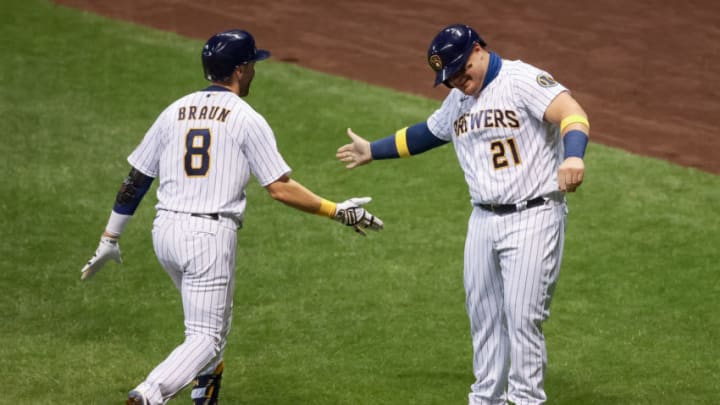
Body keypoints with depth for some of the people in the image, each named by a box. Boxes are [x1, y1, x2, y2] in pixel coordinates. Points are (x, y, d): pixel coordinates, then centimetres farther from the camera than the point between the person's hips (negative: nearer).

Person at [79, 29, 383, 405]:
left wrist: (110, 239, 17)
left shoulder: (175, 111, 12)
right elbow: (280, 189, -8)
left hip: (165, 232, 6)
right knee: (206, 337, -5)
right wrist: (338, 211, 0)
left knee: (214, 315, 28)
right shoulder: (246, 119, -3)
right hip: (210, 236, -6)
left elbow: (135, 180, 11)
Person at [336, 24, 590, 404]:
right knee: (483, 315, 12)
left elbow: (571, 112, -27)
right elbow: (426, 133, 31)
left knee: (522, 316, -9)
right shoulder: (458, 101, 13)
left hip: (532, 218, -8)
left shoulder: (522, 80, -13)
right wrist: (372, 151, 39)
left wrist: (572, 156, -47)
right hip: (483, 220, 8)